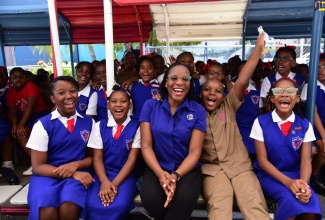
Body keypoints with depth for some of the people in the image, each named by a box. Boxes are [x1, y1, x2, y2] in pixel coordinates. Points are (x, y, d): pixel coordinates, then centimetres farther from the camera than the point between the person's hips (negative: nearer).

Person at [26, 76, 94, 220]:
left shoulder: (89, 122, 5)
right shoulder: (42, 125, -1)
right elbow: (38, 166, -4)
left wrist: (75, 165, -13)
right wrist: (73, 174, -17)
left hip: (77, 174, 1)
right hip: (48, 176, -1)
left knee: (69, 207, -29)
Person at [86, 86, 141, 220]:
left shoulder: (136, 127, -2)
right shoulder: (99, 126, 5)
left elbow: (132, 158, -6)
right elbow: (97, 158, 0)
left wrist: (115, 183, -16)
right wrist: (104, 181, -17)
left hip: (126, 175, -1)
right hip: (103, 174, 2)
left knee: (119, 206, -28)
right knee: (93, 206, -24)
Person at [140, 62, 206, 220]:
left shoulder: (198, 110, -3)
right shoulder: (150, 106, -1)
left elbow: (194, 152, -6)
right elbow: (146, 146, -5)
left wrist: (176, 176, -22)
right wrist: (160, 174, -20)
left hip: (187, 169, -1)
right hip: (157, 168, 1)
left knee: (185, 198, -33)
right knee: (149, 197, -29)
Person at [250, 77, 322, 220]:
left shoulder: (305, 125, 0)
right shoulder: (261, 122, -9)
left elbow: (305, 160, -6)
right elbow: (262, 160, -10)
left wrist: (304, 184, -27)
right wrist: (287, 182, -23)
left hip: (296, 175, 2)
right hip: (269, 174, -2)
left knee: (311, 201, -27)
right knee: (289, 198, -30)